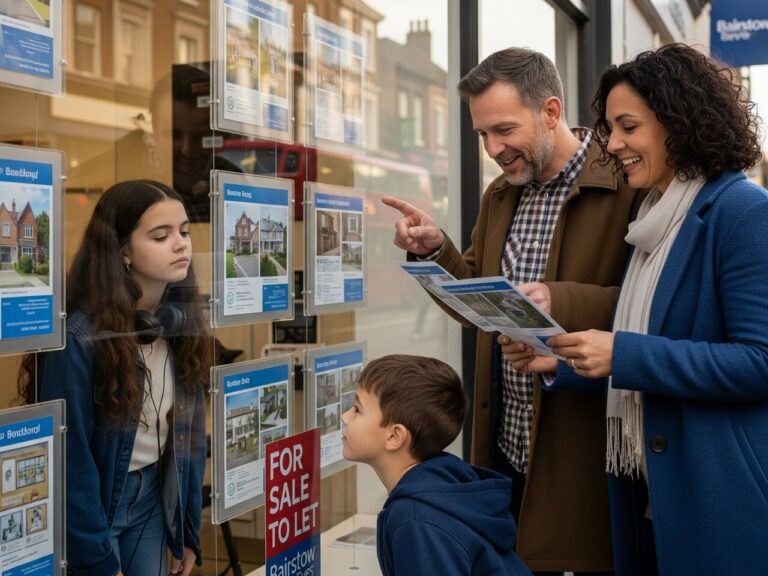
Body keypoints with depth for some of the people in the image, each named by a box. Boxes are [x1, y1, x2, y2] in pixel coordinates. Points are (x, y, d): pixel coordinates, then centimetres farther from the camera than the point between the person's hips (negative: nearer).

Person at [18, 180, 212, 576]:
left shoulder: (182, 324, -3)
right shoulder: (80, 335, -22)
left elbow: (189, 432, 4)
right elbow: (69, 457, -19)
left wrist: (189, 531, 5)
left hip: (154, 499, 5)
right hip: (85, 503, -5)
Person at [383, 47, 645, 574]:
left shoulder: (627, 182, -12)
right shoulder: (499, 196, 13)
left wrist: (561, 300, -30)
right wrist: (434, 250, 0)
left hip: (584, 437, -7)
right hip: (506, 437, 7)